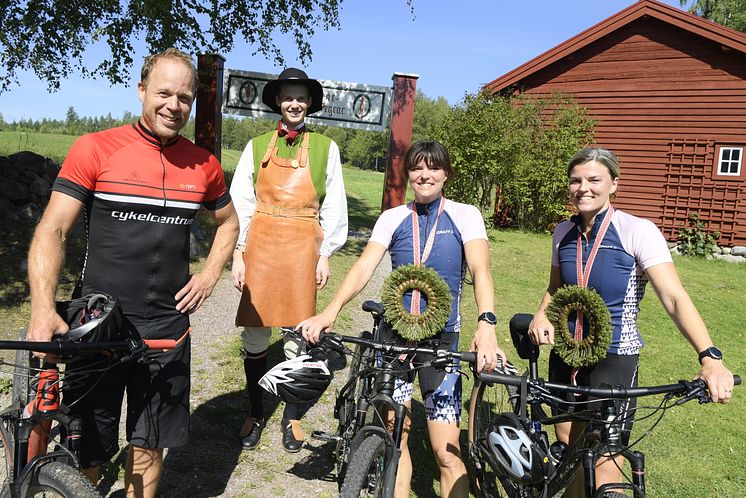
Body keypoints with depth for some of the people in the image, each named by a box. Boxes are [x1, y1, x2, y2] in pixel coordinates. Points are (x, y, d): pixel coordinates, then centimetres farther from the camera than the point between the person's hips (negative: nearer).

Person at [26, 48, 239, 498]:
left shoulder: (203, 165, 4)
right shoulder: (95, 149, -5)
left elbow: (229, 223, 21)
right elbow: (52, 231, -8)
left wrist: (209, 276, 7)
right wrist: (43, 310, -21)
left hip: (166, 326, 3)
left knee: (149, 445, 13)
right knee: (84, 453, 5)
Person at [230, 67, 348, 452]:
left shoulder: (326, 148, 6)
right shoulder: (257, 146, 8)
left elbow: (333, 207, 7)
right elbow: (240, 202, 6)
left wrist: (325, 255, 2)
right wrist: (238, 254, 0)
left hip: (302, 248, -1)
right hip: (260, 244, 1)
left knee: (297, 337, 3)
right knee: (254, 334, 6)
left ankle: (292, 417, 21)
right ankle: (255, 413, 25)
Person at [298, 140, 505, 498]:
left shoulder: (464, 216, 1)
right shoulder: (392, 218, 5)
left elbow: (480, 270, -13)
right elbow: (364, 266, -8)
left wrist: (486, 324, -31)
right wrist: (330, 311, -25)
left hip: (441, 336, -2)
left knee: (447, 452, -2)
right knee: (395, 437, 7)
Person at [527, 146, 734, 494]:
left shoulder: (638, 231, -13)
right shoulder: (563, 233, 2)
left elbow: (675, 298, -21)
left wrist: (710, 358, -34)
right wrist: (541, 315, -5)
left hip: (614, 359, -5)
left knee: (604, 470, -7)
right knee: (567, 452, 16)